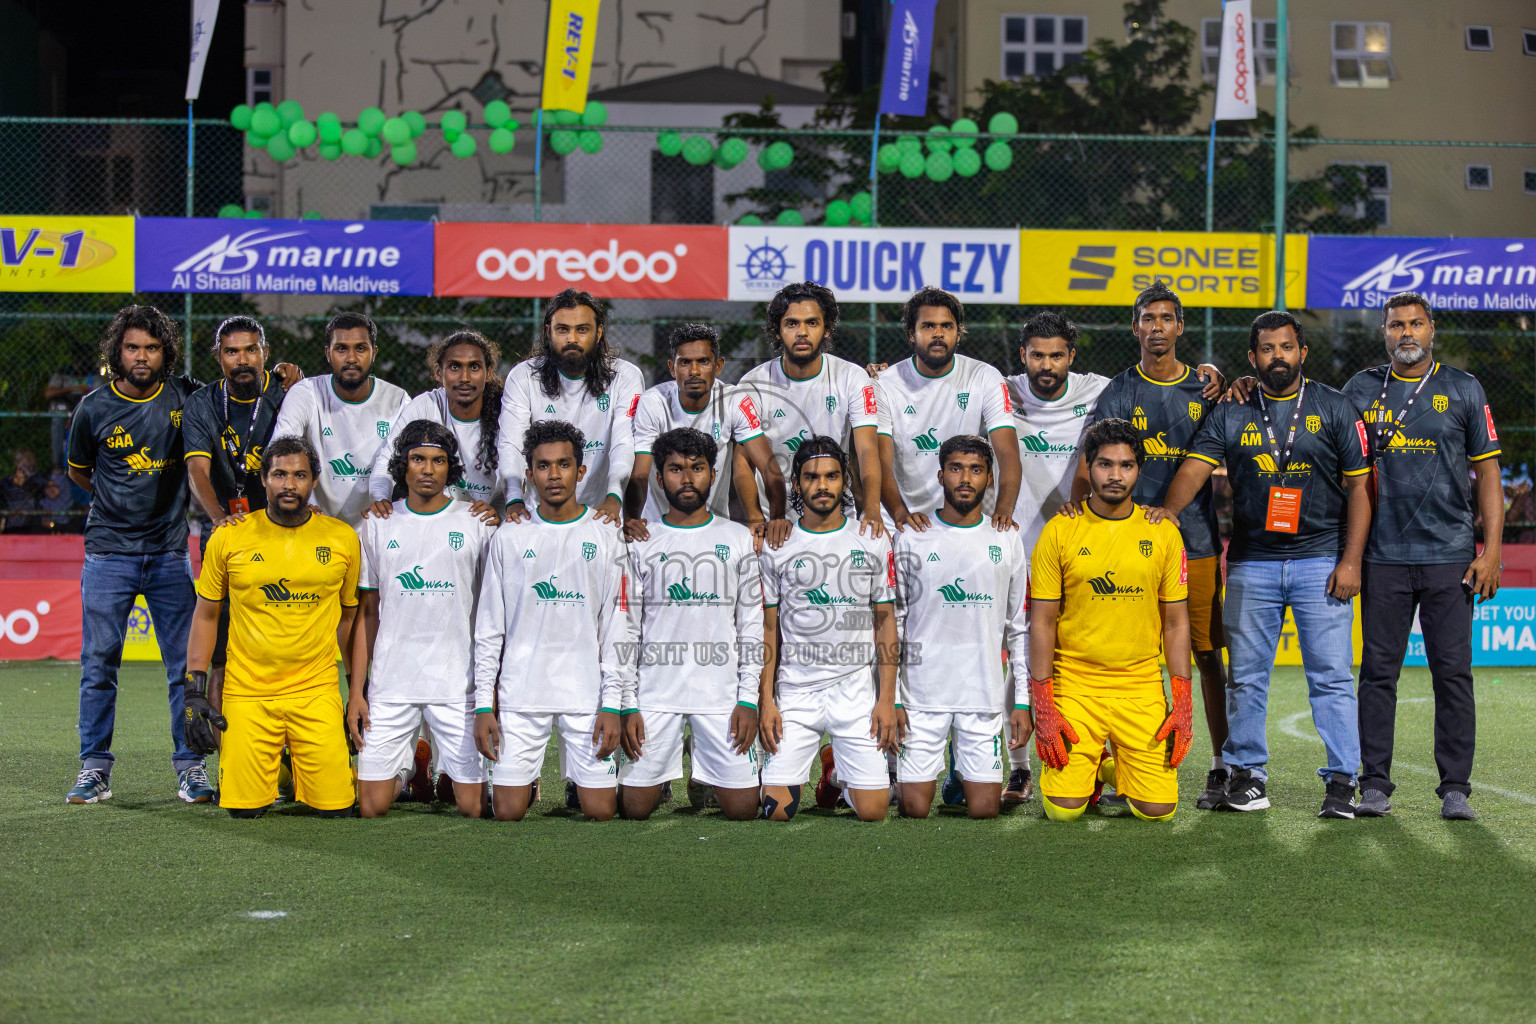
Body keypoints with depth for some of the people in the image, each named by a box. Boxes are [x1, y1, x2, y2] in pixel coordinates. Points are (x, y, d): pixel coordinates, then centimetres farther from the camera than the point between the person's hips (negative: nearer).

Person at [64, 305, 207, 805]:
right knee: (99, 662, 0)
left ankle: (190, 765, 8)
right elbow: (78, 471, 14)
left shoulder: (185, 397, 0)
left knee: (186, 662, 0)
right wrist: (119, 500, 8)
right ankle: (95, 768, 8)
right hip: (109, 552, -1)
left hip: (170, 552, 1)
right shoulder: (94, 408, -2)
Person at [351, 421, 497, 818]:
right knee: (372, 807, -1)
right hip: (391, 682, 1)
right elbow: (366, 613, 10)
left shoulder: (477, 523, 3)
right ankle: (406, 769, 30)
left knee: (472, 807, -2)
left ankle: (450, 775, 30)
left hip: (459, 683, -1)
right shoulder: (377, 526, 7)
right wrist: (356, 690, 3)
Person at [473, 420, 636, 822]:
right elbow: (488, 628, 7)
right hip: (519, 694, 0)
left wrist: (613, 703, -5)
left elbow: (618, 629, 3)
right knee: (508, 812, -3)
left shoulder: (604, 538, 5)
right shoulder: (509, 538, 6)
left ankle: (579, 786, 25)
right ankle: (525, 782, 25)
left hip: (587, 696, 0)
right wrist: (483, 703, 0)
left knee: (599, 811, -3)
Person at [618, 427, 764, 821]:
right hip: (654, 692, 0)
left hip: (722, 693, 1)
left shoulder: (739, 539, 8)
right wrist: (626, 705, -3)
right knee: (635, 809, -2)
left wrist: (748, 699, -2)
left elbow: (752, 624, 6)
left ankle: (708, 780, 28)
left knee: (743, 809, -2)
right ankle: (660, 773, 29)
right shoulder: (640, 543, 6)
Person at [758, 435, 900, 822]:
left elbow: (885, 621, 6)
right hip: (795, 690, 0)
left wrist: (887, 699, -2)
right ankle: (792, 771, 27)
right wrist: (766, 699, -3)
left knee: (872, 810, -6)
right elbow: (768, 628, 6)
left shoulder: (873, 542, 4)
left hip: (856, 689, 0)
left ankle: (836, 767, 27)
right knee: (777, 810, -8)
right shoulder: (776, 546, 3)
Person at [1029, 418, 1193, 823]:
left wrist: (1183, 702, 0)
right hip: (1075, 683, -1)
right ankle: (1087, 766, 24)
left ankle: (1114, 767, 26)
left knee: (1158, 810, -7)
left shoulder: (1163, 534, 3)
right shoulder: (1060, 531, -2)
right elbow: (1042, 622, -1)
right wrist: (1043, 706, -7)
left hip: (1142, 687, 2)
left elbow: (1175, 623, 7)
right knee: (1065, 809, -11)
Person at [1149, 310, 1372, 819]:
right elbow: (1196, 466, -2)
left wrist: (1350, 561, -5)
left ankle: (1341, 781, 0)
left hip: (1321, 562, -2)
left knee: (1331, 676, -4)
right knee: (1246, 676, 5)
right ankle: (1246, 775, 13)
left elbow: (1359, 487, 3)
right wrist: (1168, 509, -23)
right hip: (1251, 563, 2)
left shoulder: (1334, 408, 4)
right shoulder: (1230, 413, 8)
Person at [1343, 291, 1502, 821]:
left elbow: (1488, 474, 5)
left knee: (1453, 673, -1)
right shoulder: (1361, 389, 9)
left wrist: (1491, 550, -3)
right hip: (1383, 555, 1)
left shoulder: (1463, 390, 6)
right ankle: (1374, 785, 8)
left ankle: (1455, 788, 4)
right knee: (1378, 672, 2)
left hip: (1450, 556, -1)